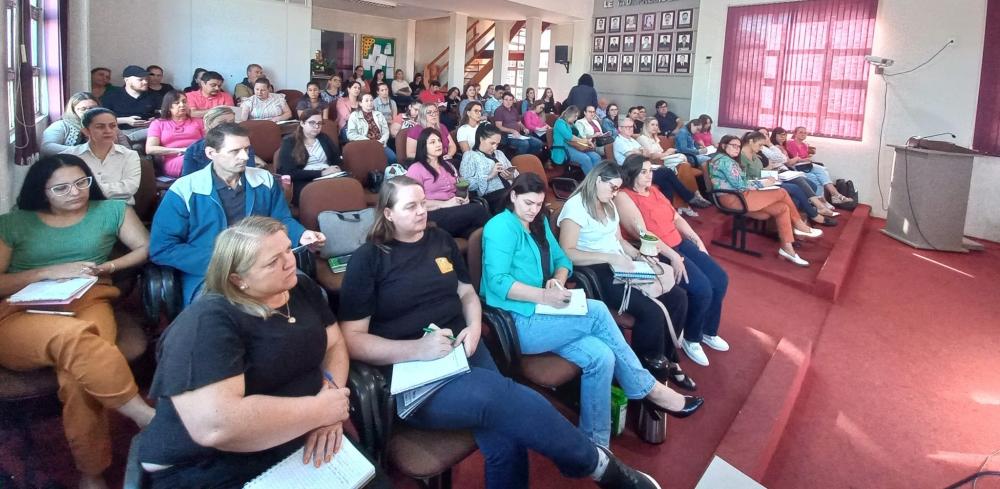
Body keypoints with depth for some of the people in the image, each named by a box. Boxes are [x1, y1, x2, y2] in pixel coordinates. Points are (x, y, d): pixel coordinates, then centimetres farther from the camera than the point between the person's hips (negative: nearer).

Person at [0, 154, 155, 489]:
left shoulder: (111, 211, 17)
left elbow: (146, 247, 15)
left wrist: (108, 267, 0)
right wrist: (50, 272, -4)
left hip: (88, 303, 1)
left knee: (76, 369, -35)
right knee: (73, 336, -39)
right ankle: (146, 416, -37)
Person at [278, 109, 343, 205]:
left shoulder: (324, 138, 21)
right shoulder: (289, 142, 6)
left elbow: (338, 160, 16)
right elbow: (289, 173, -4)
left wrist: (335, 170, -9)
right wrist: (321, 173, -12)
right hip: (303, 182, -4)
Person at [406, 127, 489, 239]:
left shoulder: (448, 165, 25)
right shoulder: (416, 169, 2)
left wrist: (465, 198, 3)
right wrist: (445, 204, -13)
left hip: (455, 211, 6)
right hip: (434, 215, -6)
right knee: (478, 210, -29)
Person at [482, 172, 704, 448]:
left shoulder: (540, 223, 17)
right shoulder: (500, 227, -8)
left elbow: (562, 260, 17)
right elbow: (497, 281, -19)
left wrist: (557, 280, -7)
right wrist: (544, 296, -26)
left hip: (542, 314, 8)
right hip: (517, 323, -8)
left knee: (600, 356, -19)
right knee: (597, 312, -24)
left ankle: (595, 445, -12)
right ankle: (648, 389, -10)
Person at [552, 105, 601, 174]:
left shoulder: (571, 125, 25)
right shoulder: (560, 122, -2)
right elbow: (568, 137, -15)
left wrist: (587, 141, 2)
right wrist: (584, 141, -6)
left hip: (576, 147, 8)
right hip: (564, 149, -8)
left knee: (596, 157, -16)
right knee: (585, 159, -33)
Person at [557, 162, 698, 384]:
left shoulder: (609, 205, 17)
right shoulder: (575, 207, -13)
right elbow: (567, 253, -22)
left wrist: (639, 255, 3)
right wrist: (610, 258, -26)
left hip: (620, 267, 9)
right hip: (597, 273, -9)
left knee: (678, 297, -4)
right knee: (652, 311, -26)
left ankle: (666, 358, 12)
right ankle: (651, 374, -5)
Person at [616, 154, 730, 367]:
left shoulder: (654, 191, 15)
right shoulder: (624, 197, -12)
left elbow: (676, 218, 20)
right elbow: (642, 233, -20)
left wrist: (697, 239, 9)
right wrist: (672, 256, -24)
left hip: (680, 243, 9)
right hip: (657, 253, -9)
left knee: (720, 279, 0)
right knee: (702, 289, -20)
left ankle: (708, 331, 20)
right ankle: (690, 338, 4)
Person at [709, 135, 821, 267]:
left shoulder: (727, 160, 22)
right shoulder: (725, 160, -12)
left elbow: (739, 183, 17)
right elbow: (738, 184, -18)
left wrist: (762, 181, 5)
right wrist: (762, 183, -8)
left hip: (737, 195, 11)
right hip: (734, 198, -11)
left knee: (782, 208, -1)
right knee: (781, 193, -11)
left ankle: (787, 248, -5)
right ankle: (799, 225, 6)